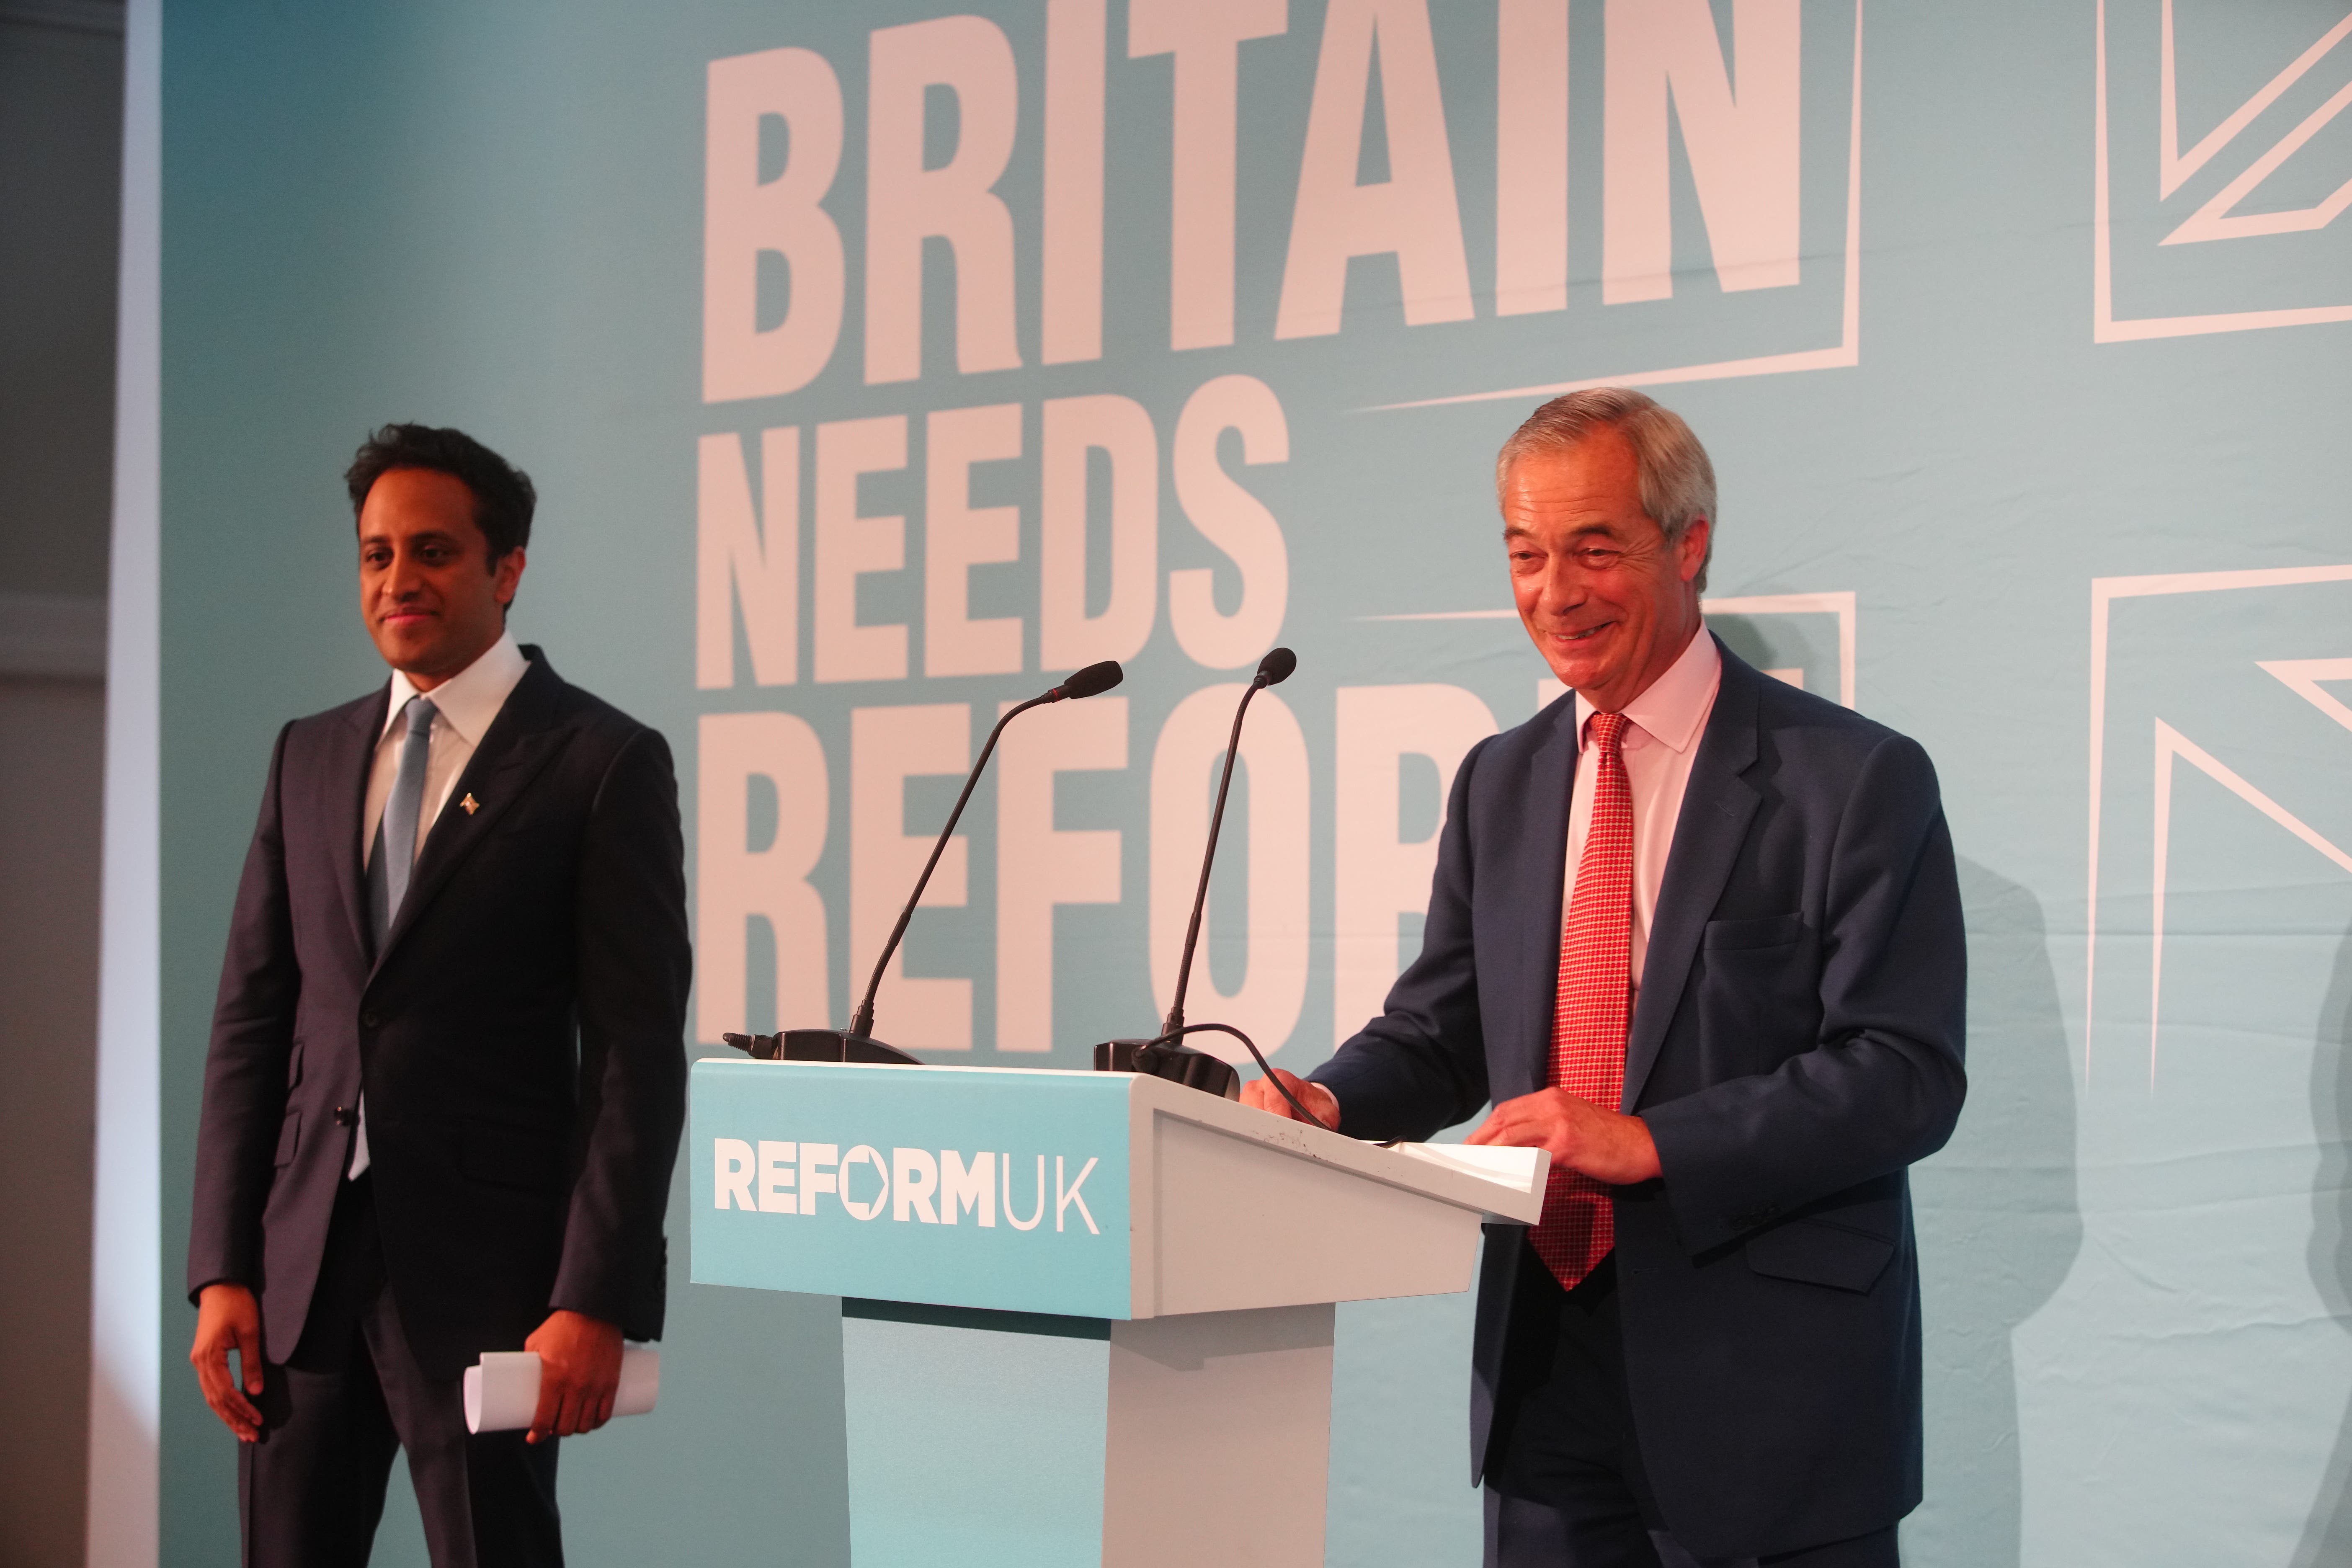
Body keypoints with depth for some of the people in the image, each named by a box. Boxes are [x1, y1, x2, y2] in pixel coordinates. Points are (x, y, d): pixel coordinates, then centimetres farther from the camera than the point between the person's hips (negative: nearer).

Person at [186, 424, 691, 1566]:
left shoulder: (604, 762, -3)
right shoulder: (309, 757, 13)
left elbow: (637, 1052, -7)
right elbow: (251, 1021, 12)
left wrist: (596, 1302, -14)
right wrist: (220, 1267, 3)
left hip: (483, 1261, -5)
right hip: (305, 1257, 5)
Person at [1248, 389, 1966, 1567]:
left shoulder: (1856, 781, -7)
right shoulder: (1500, 784, 13)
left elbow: (1908, 1076, -13)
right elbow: (1442, 1031, 16)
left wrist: (1650, 1141, -21)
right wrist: (1330, 1101, -7)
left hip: (1766, 1387, -5)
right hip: (1547, 1371, 5)